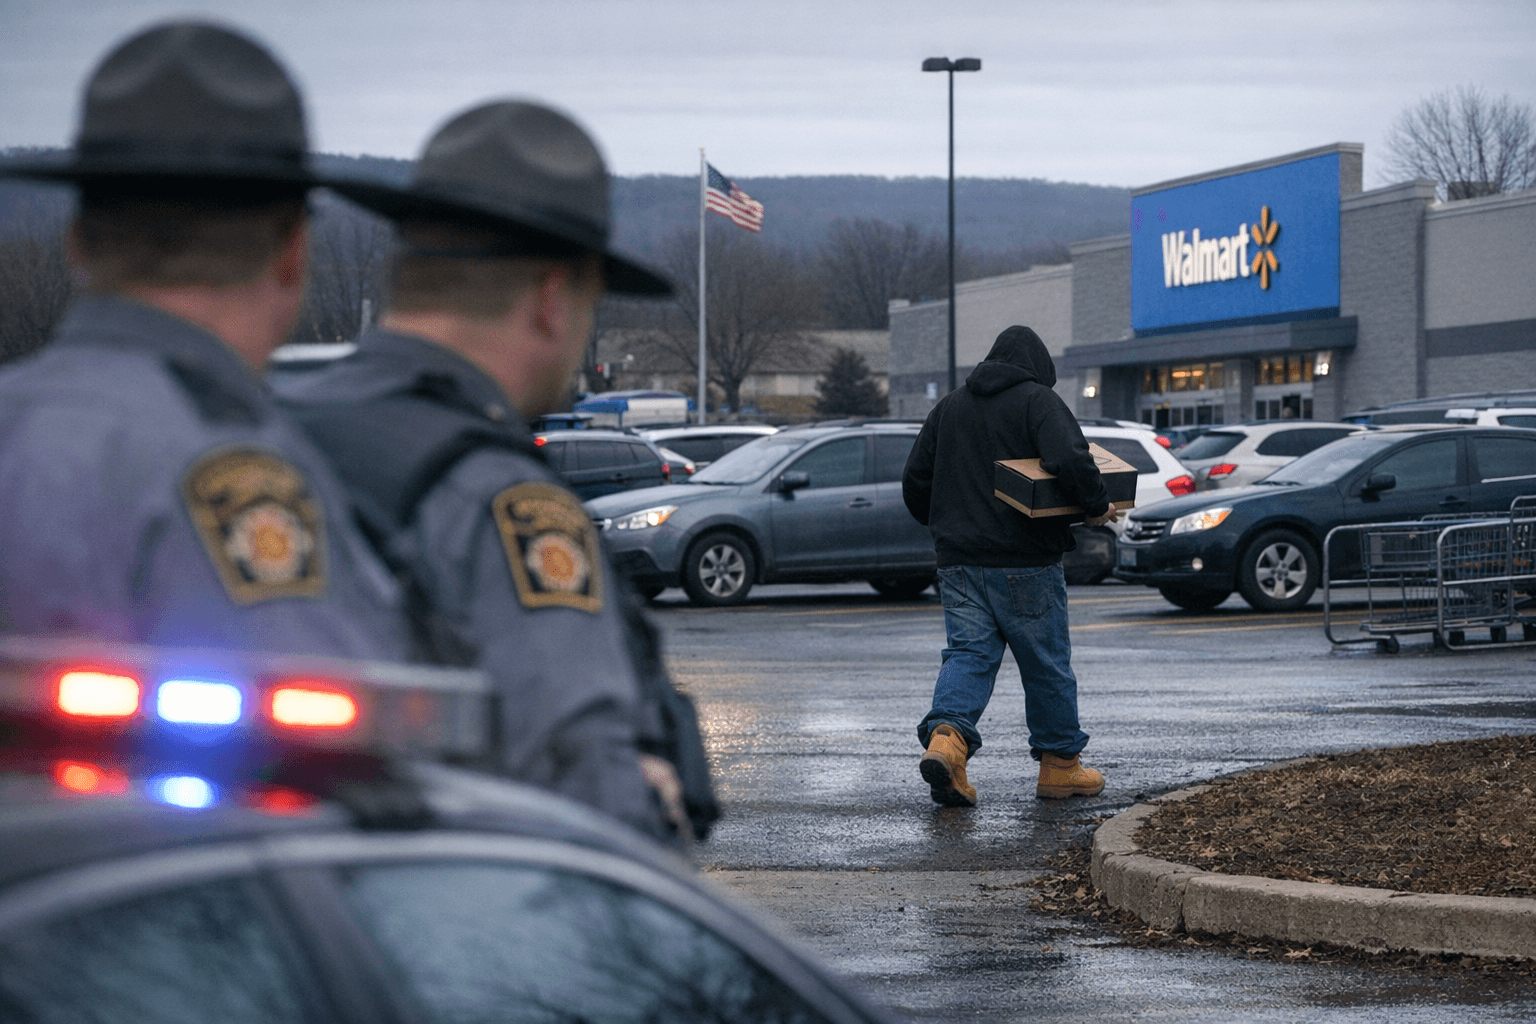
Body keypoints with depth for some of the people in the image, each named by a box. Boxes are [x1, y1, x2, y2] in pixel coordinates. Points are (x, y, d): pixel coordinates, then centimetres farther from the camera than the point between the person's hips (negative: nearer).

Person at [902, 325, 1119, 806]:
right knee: (1047, 663, 7)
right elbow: (1070, 460, -22)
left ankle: (945, 737, -24)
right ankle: (1060, 764, 16)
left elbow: (914, 482, 16)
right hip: (1024, 565, -4)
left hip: (959, 563, 4)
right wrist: (1097, 507, -8)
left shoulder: (949, 407, 15)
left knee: (968, 654, 1)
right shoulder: (1038, 401, -4)